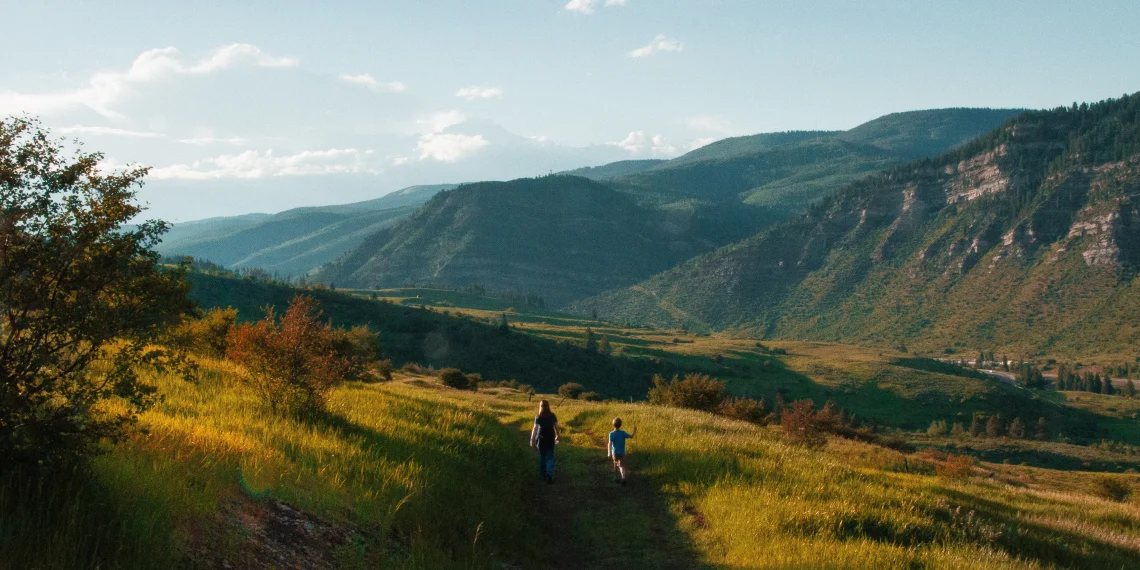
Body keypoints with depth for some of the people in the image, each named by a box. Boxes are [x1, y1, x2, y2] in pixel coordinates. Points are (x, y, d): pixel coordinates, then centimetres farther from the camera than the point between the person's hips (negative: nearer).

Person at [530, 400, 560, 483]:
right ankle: (550, 474, -11)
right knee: (550, 458, 7)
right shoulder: (553, 416, -4)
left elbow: (535, 429, -19)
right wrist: (558, 436, 15)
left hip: (541, 439, -2)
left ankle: (543, 474, 26)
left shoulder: (538, 417, -13)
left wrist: (532, 440, -18)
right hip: (550, 439, 2)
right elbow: (556, 427, 0)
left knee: (542, 457, 16)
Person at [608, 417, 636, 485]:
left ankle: (617, 478, 30)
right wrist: (635, 431, 15)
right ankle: (623, 478, -19)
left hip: (615, 453, 0)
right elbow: (631, 436, -2)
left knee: (616, 465, 19)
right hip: (622, 453, 0)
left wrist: (609, 453, -23)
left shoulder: (611, 434, -15)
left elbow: (610, 443, -22)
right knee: (622, 466, 4)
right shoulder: (623, 433, -11)